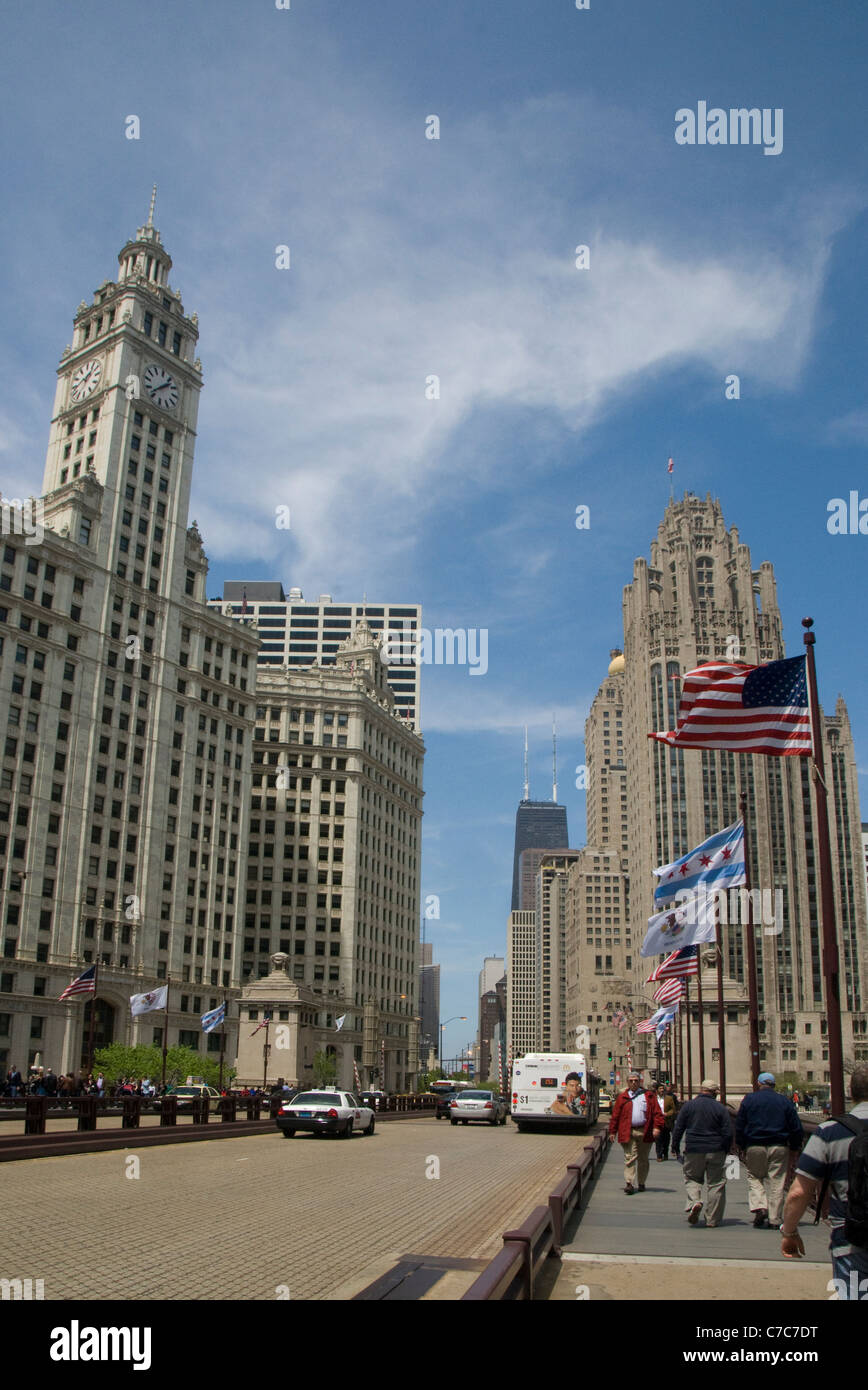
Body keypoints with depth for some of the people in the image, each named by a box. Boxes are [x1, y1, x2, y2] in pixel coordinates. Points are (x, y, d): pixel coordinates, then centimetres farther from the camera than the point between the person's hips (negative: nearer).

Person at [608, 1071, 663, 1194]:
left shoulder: (649, 1096, 9)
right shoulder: (622, 1097, 10)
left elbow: (657, 1112, 3)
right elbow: (615, 1115, 9)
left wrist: (657, 1127, -10)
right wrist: (612, 1131, 5)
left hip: (645, 1132, 1)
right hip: (628, 1132, -1)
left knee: (643, 1159, 9)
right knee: (629, 1158, -9)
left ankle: (641, 1183, 22)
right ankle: (629, 1183, -14)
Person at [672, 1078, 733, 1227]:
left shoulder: (688, 1106, 2)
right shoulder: (721, 1108, -1)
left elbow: (678, 1128, 2)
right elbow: (728, 1133, -2)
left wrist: (675, 1147, 12)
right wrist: (726, 1151, 11)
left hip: (693, 1150, 1)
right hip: (716, 1152, 0)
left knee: (692, 1178, 16)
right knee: (716, 1184, 9)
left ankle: (694, 1202, -12)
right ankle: (712, 1220, 10)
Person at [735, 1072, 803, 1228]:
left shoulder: (749, 1100, 1)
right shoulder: (785, 1101, 3)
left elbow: (739, 1125, 3)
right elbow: (796, 1127, 4)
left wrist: (741, 1146, 13)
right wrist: (795, 1147, 16)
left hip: (754, 1147, -1)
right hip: (779, 1147, 1)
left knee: (754, 1177, 14)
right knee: (776, 1182, 6)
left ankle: (759, 1207, -7)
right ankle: (774, 1219, 7)